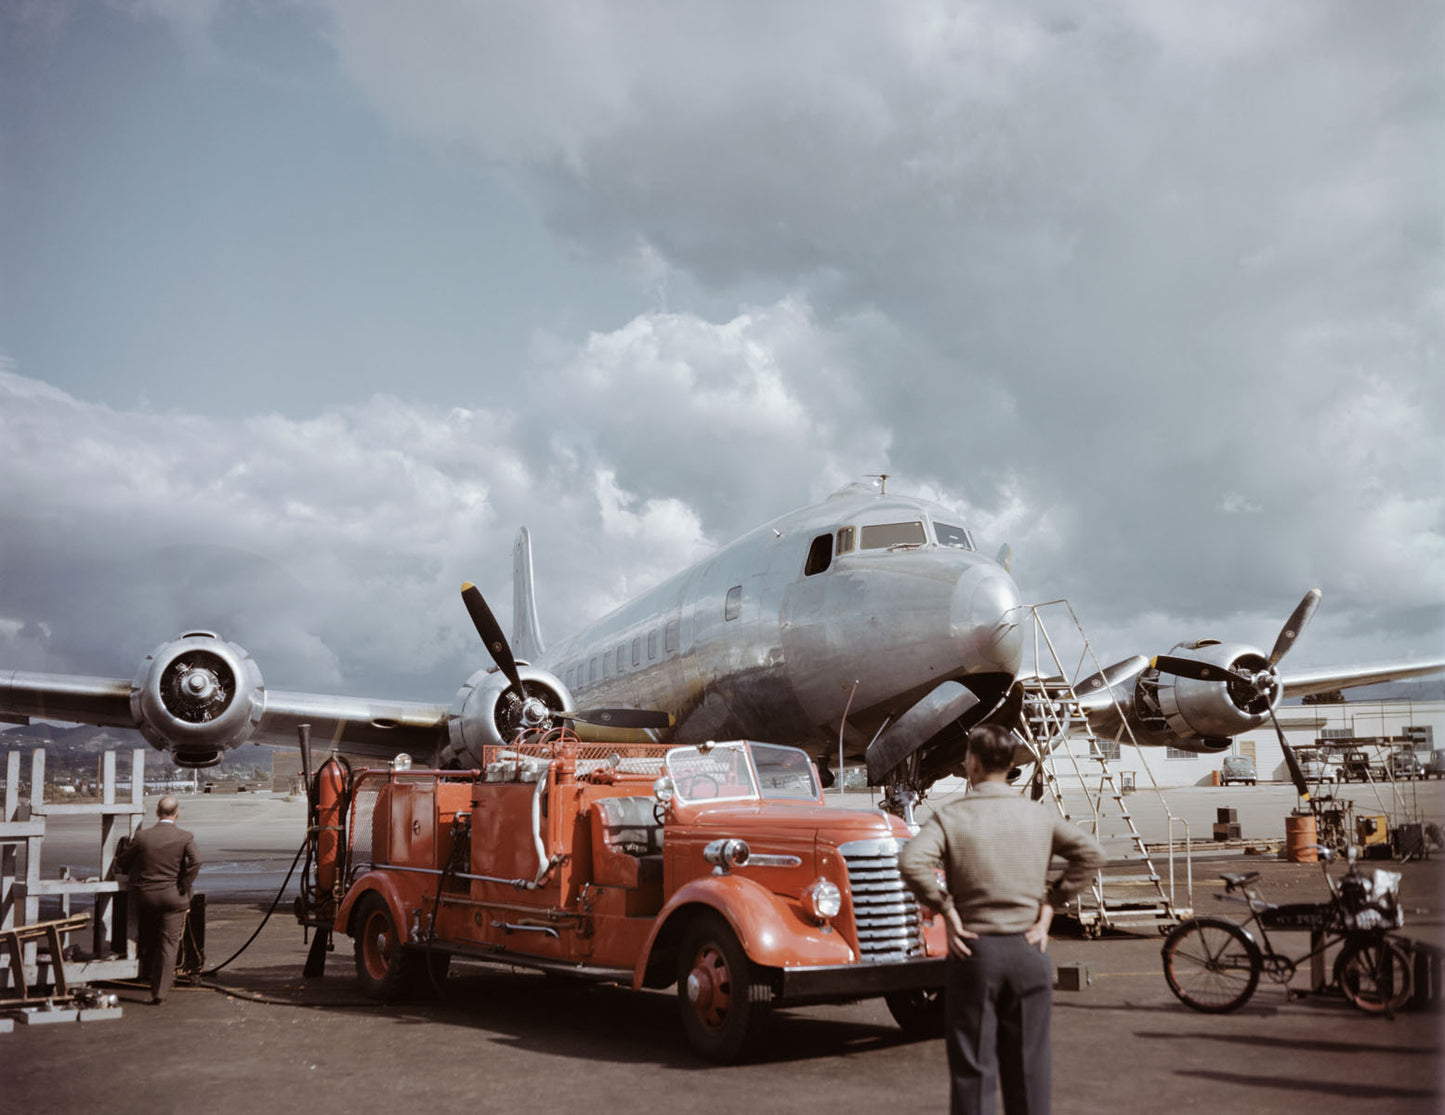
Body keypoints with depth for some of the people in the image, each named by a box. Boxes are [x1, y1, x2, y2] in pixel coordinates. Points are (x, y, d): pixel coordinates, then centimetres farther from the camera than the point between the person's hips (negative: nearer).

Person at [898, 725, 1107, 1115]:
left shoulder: (950, 816, -8)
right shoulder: (1039, 814, 3)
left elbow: (912, 861, -23)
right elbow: (1091, 853, 2)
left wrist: (945, 908, -11)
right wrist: (1050, 903, 3)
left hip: (973, 951, -2)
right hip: (1028, 951, 3)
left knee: (972, 1068, 5)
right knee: (1029, 1065, 12)